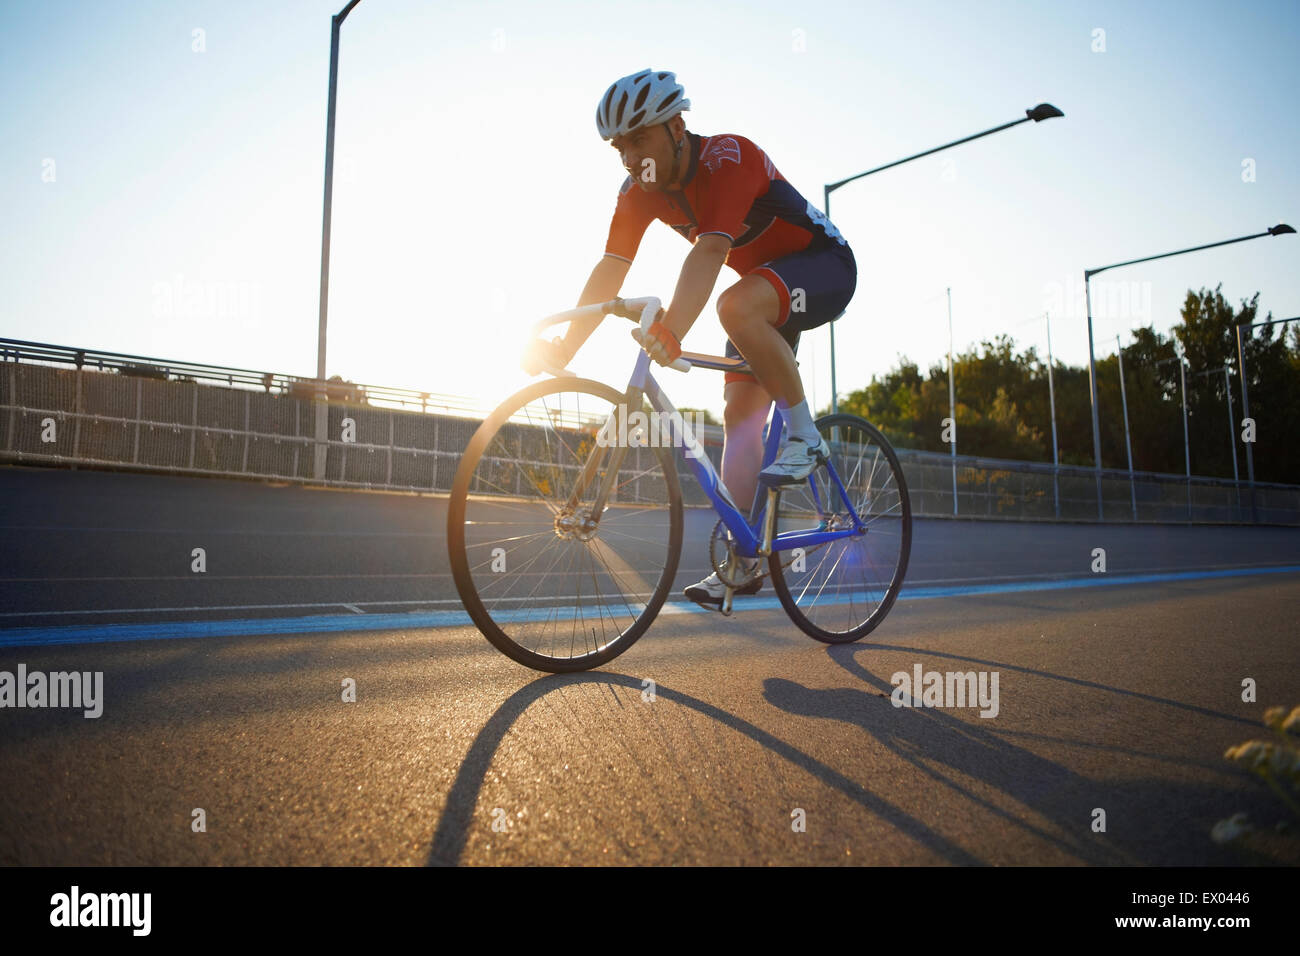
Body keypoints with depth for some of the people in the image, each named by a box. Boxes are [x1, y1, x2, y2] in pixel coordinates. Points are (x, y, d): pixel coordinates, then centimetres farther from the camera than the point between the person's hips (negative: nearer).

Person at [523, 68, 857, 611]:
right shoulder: (639, 190, -8)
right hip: (766, 285, 7)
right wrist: (564, 348, -24)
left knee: (737, 306, -38)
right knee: (739, 414, -3)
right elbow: (610, 271, -13)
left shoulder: (728, 156, -28)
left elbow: (709, 251, -43)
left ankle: (805, 435, -20)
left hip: (825, 266, -7)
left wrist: (672, 329, -57)